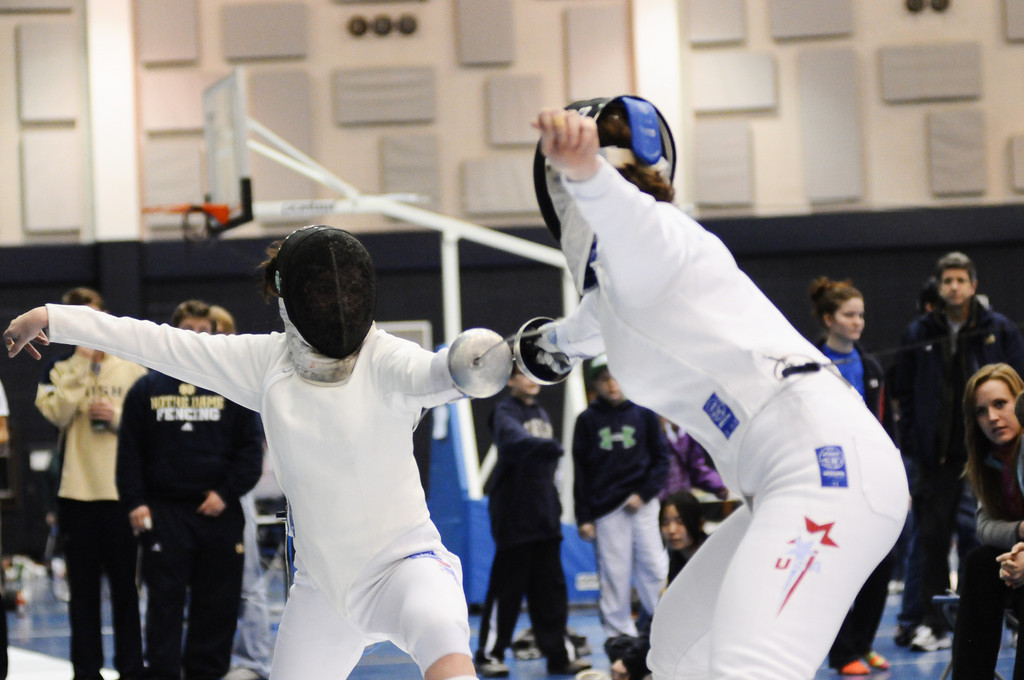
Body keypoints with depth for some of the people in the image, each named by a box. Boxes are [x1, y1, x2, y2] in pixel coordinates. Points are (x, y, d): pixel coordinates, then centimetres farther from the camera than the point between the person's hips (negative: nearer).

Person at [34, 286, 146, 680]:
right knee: (83, 588, 5)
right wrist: (80, 362, -11)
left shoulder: (132, 368, 6)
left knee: (126, 585, 2)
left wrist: (117, 417, -12)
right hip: (76, 493, 1)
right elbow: (57, 414, -11)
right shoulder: (59, 370, 7)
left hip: (122, 492, -1)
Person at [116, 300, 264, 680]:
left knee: (217, 605, 5)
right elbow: (129, 452, 5)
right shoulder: (147, 389, 6)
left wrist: (227, 493, -7)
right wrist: (134, 502, -4)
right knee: (164, 602, -3)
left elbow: (251, 448, 4)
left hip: (218, 513, 1)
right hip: (164, 513, -1)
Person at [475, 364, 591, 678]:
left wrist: (553, 503, 13)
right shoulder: (506, 412, -9)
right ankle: (489, 654, 8)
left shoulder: (541, 413, 15)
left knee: (551, 587, 6)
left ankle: (559, 654, 9)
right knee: (507, 587, -2)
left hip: (544, 517, 7)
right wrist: (549, 447, -49)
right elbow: (516, 440, -31)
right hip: (514, 516, -7)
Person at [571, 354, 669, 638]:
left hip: (642, 505, 0)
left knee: (655, 567, -5)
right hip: (604, 510, 0)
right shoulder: (587, 420, 7)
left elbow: (661, 457, 8)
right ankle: (619, 634, 4)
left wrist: (643, 494, -5)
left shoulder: (643, 413, 8)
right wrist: (583, 517, 1)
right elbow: (580, 473, 7)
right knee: (614, 574, -1)